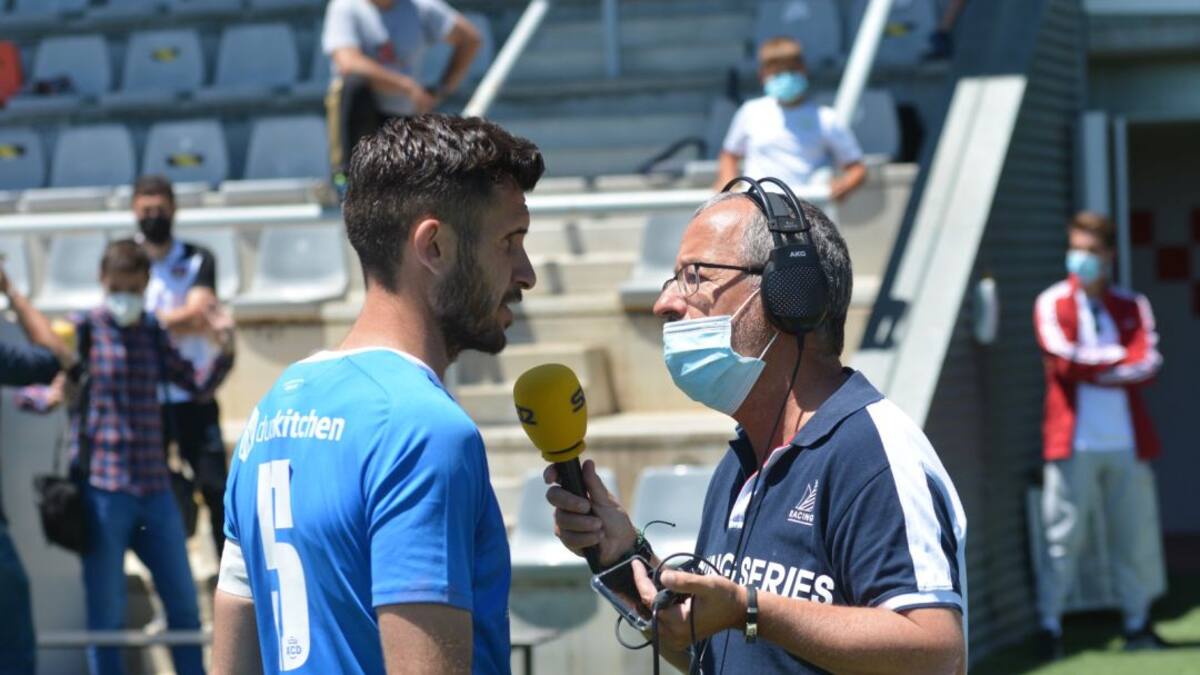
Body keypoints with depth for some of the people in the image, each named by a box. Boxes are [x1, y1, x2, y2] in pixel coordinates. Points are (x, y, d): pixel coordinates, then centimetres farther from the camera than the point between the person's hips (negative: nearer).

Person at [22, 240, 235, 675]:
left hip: (154, 491, 5)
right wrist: (47, 395, -29)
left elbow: (197, 385, 15)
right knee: (106, 616, 1)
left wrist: (225, 354, -4)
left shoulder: (151, 333, 10)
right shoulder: (84, 330, -4)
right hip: (101, 491, -5)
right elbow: (29, 383, -6)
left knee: (184, 606, 13)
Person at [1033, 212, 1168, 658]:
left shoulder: (1132, 306, 11)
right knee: (1064, 537, -3)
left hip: (1128, 441, 3)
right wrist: (1120, 359, -6)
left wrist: (1093, 366, -12)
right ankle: (1050, 625, 3)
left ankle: (1138, 623, 17)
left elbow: (1149, 364, -4)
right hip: (1073, 442, -3)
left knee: (1136, 537, 6)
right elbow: (1065, 359, -11)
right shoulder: (1052, 304, 4)